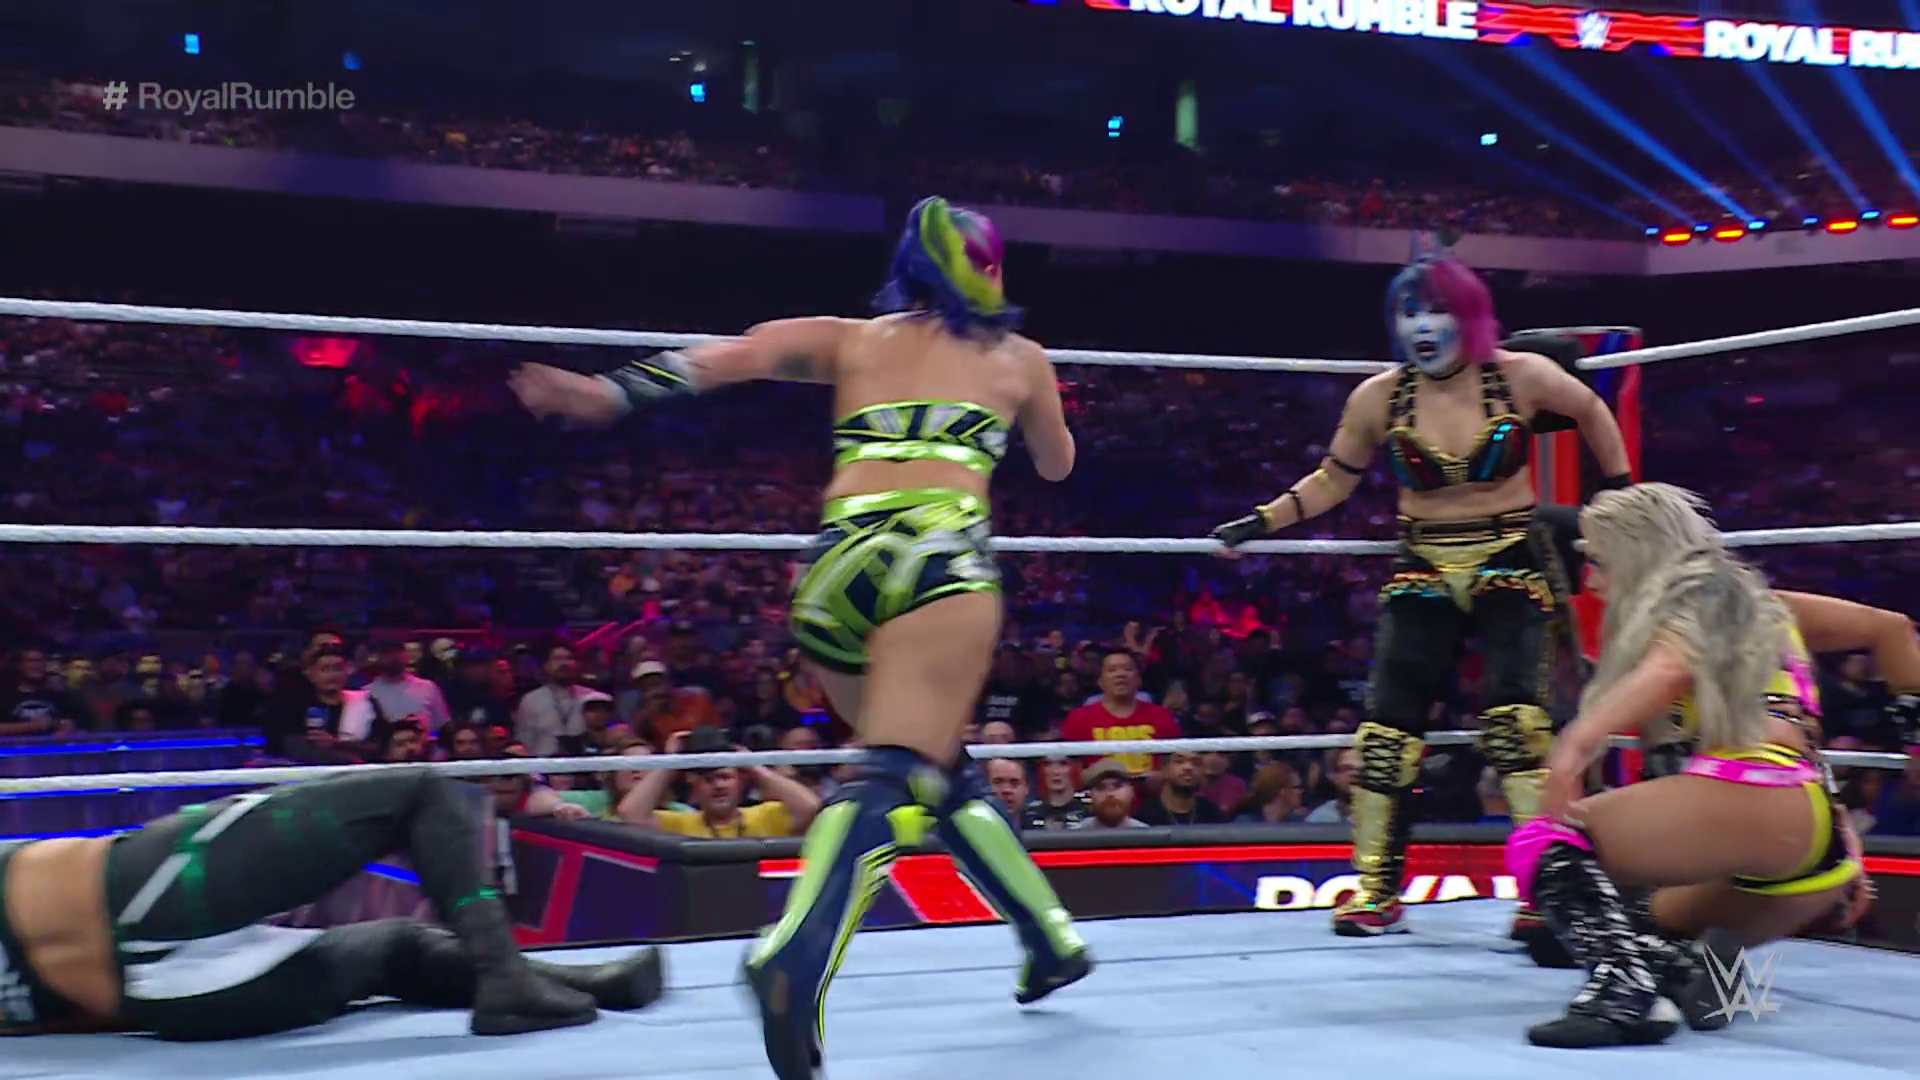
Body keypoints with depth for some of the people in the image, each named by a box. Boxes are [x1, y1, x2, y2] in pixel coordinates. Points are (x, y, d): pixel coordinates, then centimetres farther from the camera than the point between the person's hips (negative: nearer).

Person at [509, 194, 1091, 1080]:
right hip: (939, 557, -4)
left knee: (945, 774, 22)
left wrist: (610, 392, -1)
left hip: (837, 568, 4)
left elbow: (737, 353, 6)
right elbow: (1058, 465, 38)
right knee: (891, 779, -21)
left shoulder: (852, 339, 23)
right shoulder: (1017, 356, 21)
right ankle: (794, 958, -46)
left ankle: (1052, 942, 28)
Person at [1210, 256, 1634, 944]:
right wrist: (1259, 522, 0)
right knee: (1388, 726, -3)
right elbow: (1334, 479, 9)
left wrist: (1620, 491, 12)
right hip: (1425, 576, 2)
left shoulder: (1522, 376, -8)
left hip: (1512, 569, -2)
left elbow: (1591, 412, 12)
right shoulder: (1379, 398, -4)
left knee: (1516, 720, -17)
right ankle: (1376, 891, 7)